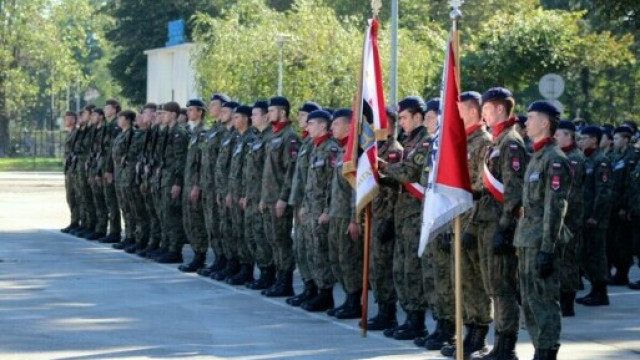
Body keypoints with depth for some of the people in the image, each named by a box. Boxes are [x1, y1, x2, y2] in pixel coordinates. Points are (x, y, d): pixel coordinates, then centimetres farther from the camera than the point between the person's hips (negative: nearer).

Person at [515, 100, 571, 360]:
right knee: (529, 301, 12)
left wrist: (547, 250, -21)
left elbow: (555, 208, -17)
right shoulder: (536, 157, 17)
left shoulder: (554, 159, -12)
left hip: (542, 241, -10)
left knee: (544, 300, -8)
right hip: (527, 240, 10)